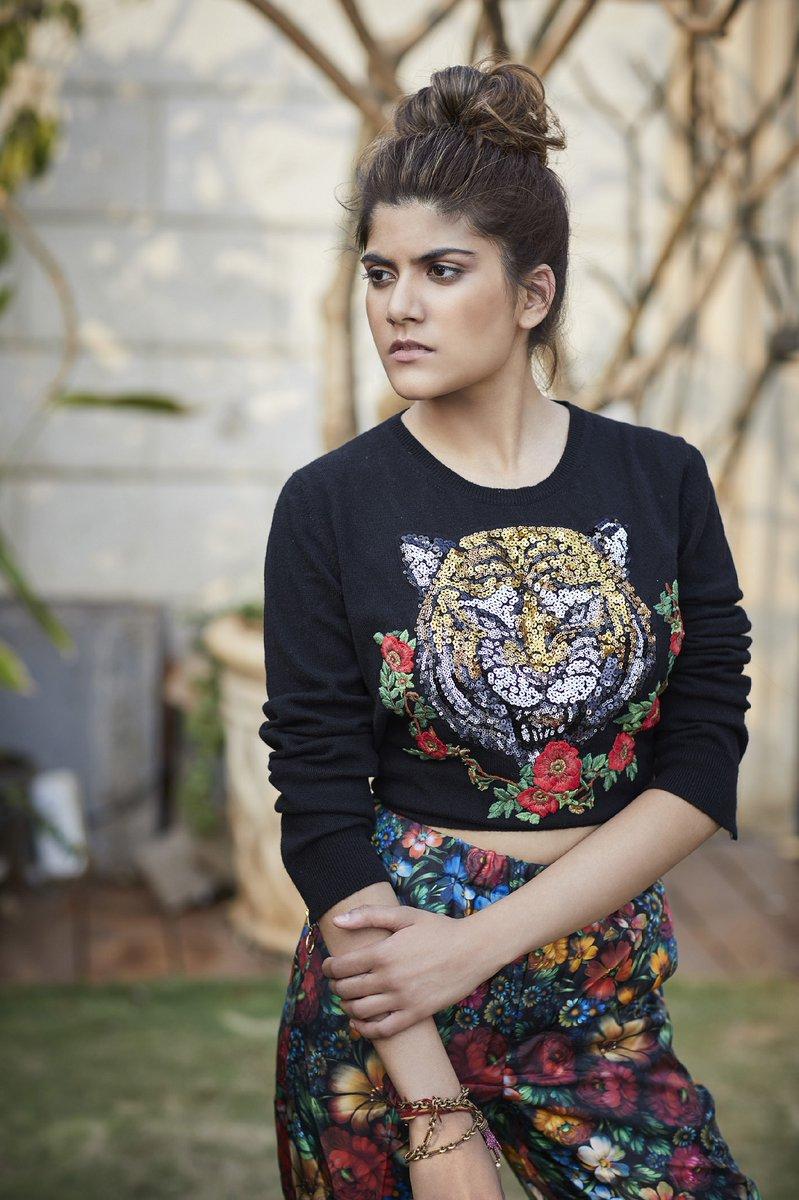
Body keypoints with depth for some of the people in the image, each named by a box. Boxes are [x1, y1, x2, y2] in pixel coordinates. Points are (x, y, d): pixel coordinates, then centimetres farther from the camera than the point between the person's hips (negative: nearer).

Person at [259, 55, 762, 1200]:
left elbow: (702, 767, -6)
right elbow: (321, 808, -11)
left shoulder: (663, 481, -2)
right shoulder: (332, 505, -7)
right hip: (383, 999, -1)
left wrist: (481, 940, -16)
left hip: (608, 986, 2)